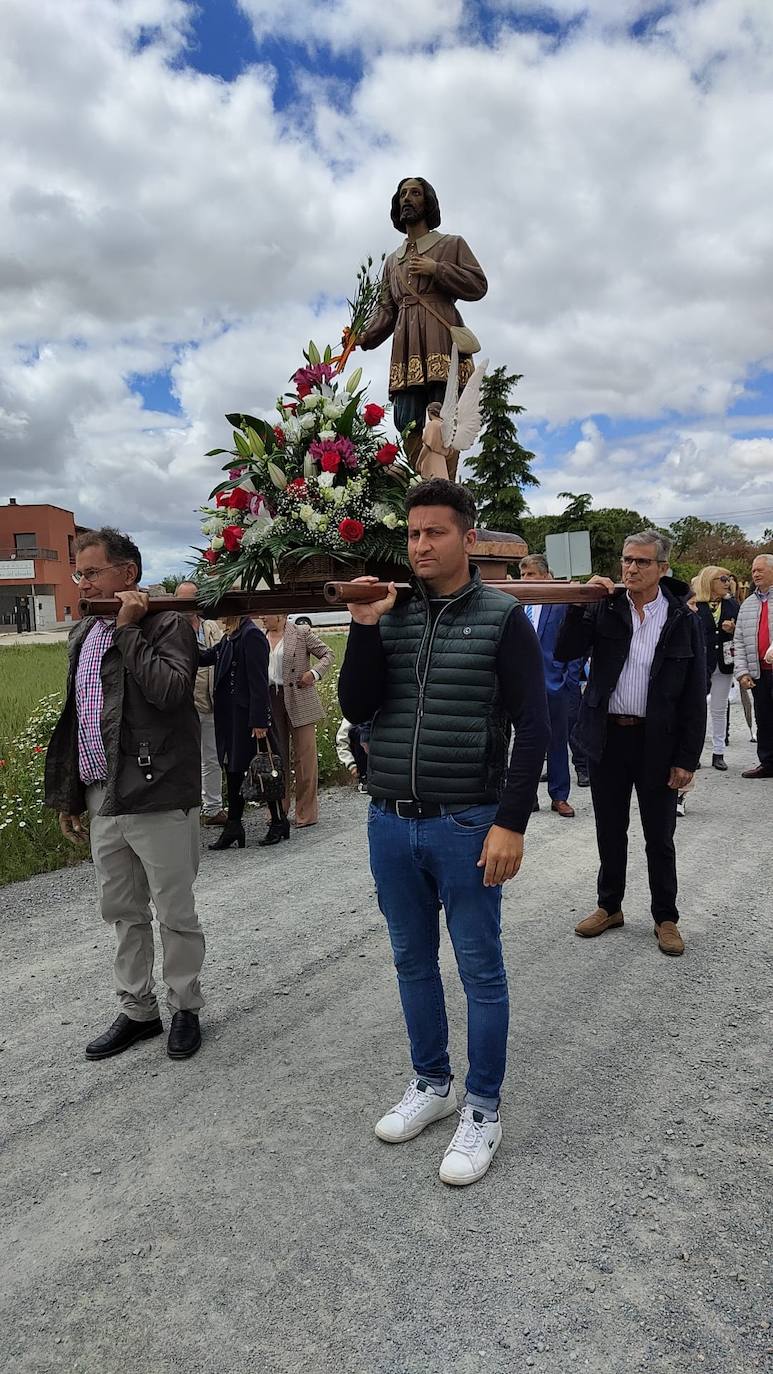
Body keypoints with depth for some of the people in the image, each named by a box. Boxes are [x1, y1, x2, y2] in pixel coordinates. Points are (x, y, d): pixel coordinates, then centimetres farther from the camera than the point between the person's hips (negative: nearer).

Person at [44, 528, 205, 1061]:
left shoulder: (168, 624, -8)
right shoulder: (84, 633, 14)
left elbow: (170, 690, -26)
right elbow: (75, 719, 19)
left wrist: (129, 628, -17)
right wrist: (69, 795, 19)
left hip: (158, 799, -7)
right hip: (102, 800, 8)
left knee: (176, 915, 6)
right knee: (123, 914, 17)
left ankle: (186, 1008, 25)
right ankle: (138, 1011, 32)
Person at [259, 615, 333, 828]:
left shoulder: (302, 633, -3)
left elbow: (328, 654, 1)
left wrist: (315, 673, -16)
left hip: (299, 701, -5)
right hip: (270, 699, 5)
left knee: (304, 756, -1)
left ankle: (307, 813, 8)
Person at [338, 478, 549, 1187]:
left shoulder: (502, 617, -6)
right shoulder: (390, 614, 6)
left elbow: (533, 727, -9)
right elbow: (356, 707, -1)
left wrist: (510, 822, -15)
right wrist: (365, 625, -12)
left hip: (466, 827, -4)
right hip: (390, 823, 5)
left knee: (480, 971, 8)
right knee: (413, 961, 17)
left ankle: (482, 1111, 25)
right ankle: (432, 1083, 37)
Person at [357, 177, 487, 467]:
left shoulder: (451, 244, 18)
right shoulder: (392, 260, 29)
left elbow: (479, 285, 7)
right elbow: (387, 309, 22)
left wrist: (436, 269, -1)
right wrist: (366, 337, 4)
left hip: (442, 337, -4)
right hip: (406, 344, 4)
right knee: (407, 422, -11)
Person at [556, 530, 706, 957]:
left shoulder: (682, 620, -4)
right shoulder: (604, 609, 2)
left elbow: (695, 694, -4)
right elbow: (565, 652, -7)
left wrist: (687, 758, -8)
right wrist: (581, 603, -15)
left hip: (657, 742, -2)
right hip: (608, 735, 2)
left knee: (659, 837, 10)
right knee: (610, 830, 15)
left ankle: (665, 917, 26)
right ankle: (609, 906, 32)